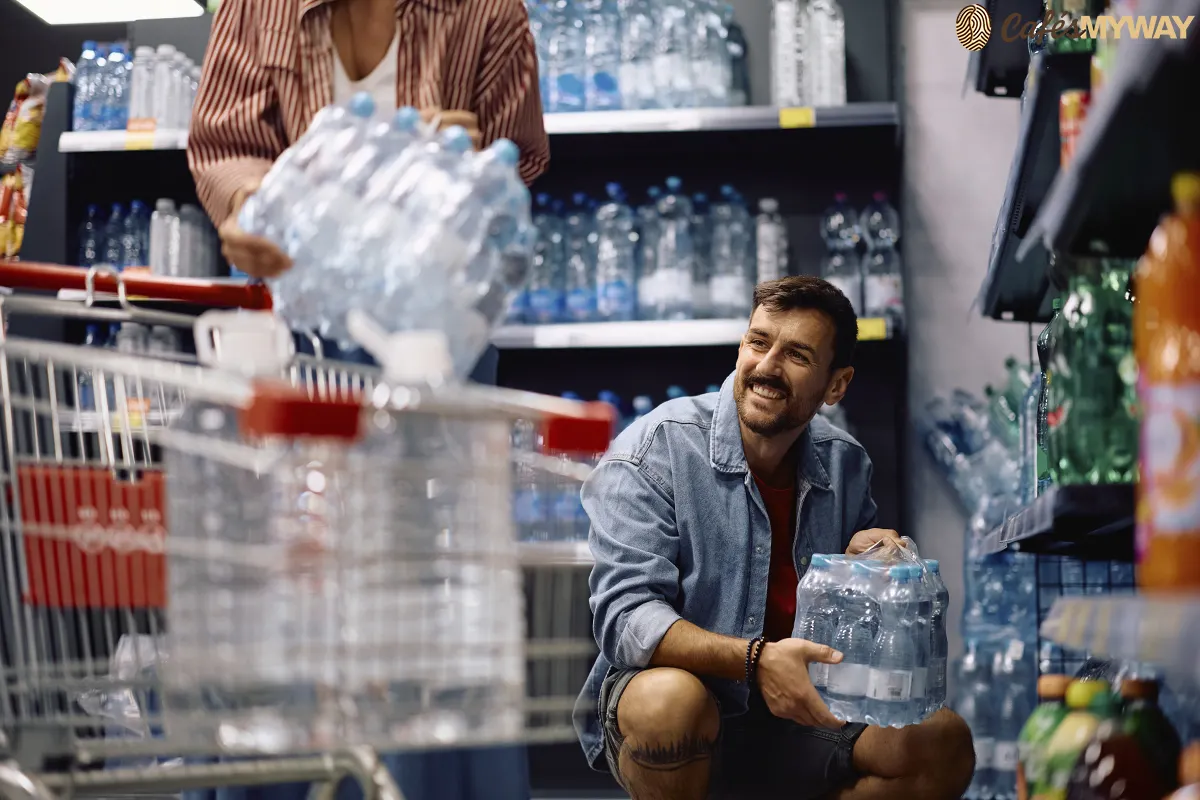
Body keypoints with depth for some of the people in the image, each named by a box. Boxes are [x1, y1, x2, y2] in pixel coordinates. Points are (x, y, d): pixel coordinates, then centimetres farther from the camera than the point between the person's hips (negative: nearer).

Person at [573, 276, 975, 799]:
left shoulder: (846, 465, 4)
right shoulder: (654, 448, -13)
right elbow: (626, 618, -23)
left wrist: (864, 559, -10)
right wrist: (755, 659, -37)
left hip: (796, 714, 5)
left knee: (945, 743, -13)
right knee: (671, 698, -39)